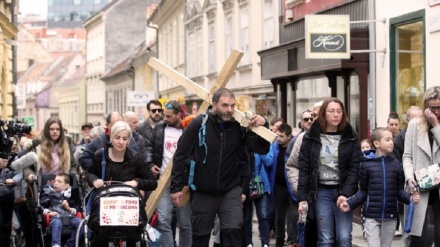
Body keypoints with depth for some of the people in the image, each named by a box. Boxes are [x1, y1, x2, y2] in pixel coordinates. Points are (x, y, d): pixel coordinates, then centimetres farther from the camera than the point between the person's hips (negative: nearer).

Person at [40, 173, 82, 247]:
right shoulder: (48, 192, 20)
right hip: (55, 216, -2)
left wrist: (70, 209, -3)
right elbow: (41, 205, 14)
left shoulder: (70, 194, 22)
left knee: (80, 223, -28)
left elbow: (77, 207, 19)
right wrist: (48, 212, -6)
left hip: (69, 215, 2)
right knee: (57, 223, -39)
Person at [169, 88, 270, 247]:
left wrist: (263, 126, -23)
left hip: (231, 191, 1)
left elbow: (262, 149, -5)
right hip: (202, 192, -1)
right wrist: (176, 187, -10)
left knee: (233, 231, -16)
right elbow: (180, 155, -8)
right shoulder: (199, 124, -12)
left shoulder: (239, 126, -5)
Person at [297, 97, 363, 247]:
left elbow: (355, 168, -3)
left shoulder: (351, 137, 3)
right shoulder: (311, 137, 3)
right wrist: (302, 197, -5)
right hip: (321, 192, 0)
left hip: (343, 191, 0)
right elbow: (304, 169, 2)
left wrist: (346, 193, -15)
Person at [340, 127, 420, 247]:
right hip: (372, 216, -3)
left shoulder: (396, 164, 4)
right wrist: (350, 203, -10)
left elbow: (399, 190, 6)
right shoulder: (366, 164, -3)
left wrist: (410, 198, -11)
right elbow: (363, 191, 1)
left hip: (390, 216, 3)